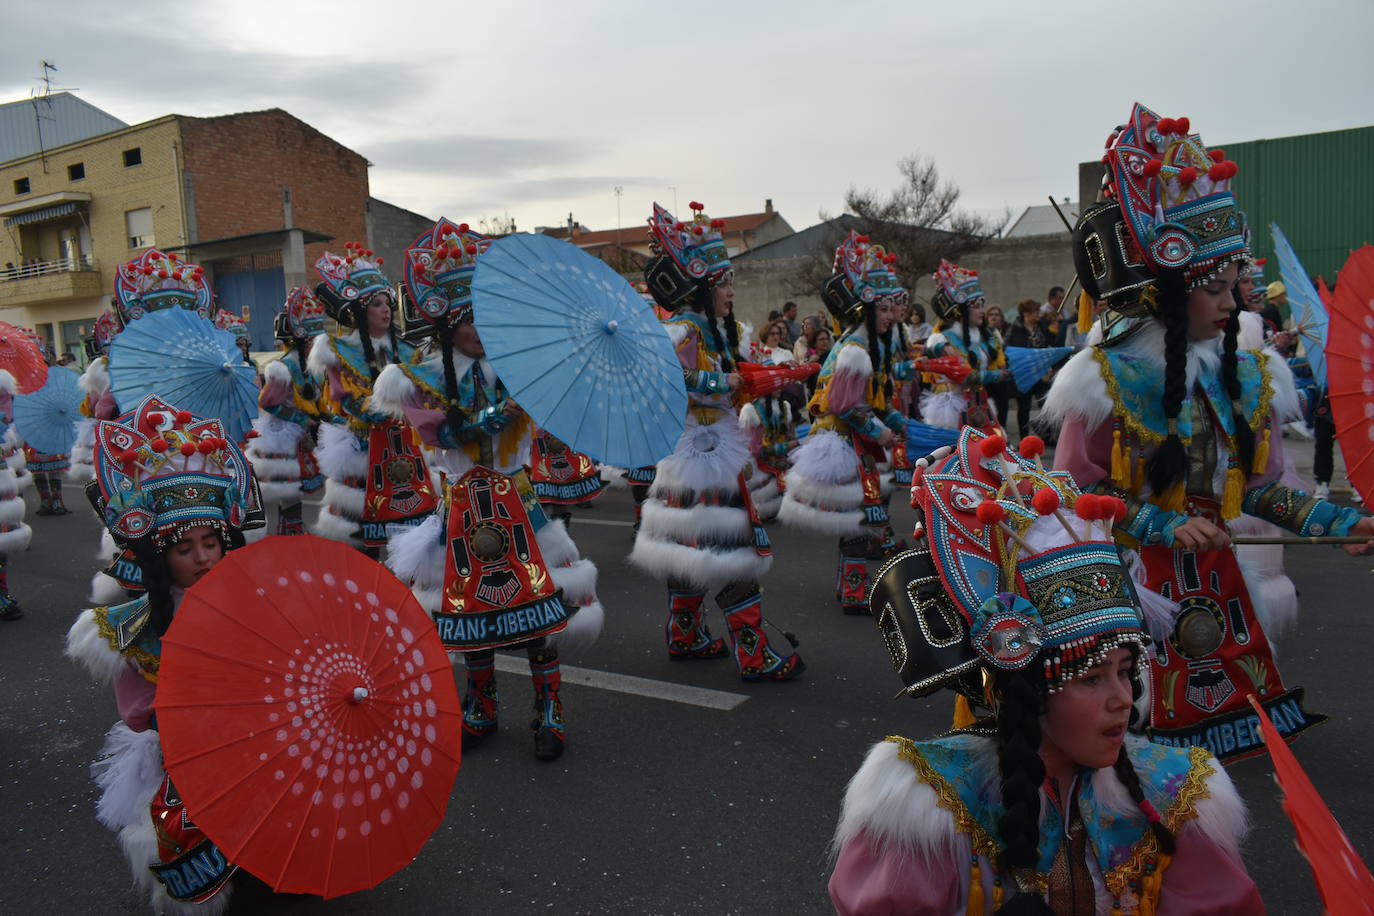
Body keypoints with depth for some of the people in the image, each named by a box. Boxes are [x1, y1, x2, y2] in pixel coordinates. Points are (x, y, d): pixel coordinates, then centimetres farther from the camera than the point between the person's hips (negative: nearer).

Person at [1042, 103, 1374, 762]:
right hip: (1133, 575, -5)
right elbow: (1079, 492, -13)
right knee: (1143, 702, 4)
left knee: (1220, 692, 15)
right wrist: (1165, 527, -19)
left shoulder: (1246, 377, 3)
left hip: (1215, 570, 5)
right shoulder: (1106, 378, -15)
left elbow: (1259, 487, 9)